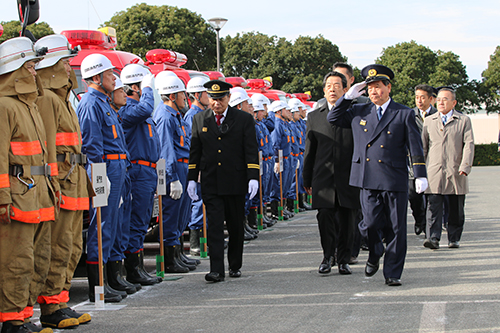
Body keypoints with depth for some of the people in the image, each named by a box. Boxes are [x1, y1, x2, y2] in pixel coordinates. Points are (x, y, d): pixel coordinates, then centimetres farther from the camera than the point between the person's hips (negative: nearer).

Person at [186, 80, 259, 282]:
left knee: (236, 227, 10)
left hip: (236, 182, 0)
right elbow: (195, 151, 9)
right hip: (210, 184, 0)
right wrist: (192, 179, 3)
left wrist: (253, 177, -11)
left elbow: (251, 151, -2)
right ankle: (217, 270, -10)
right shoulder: (199, 120, 7)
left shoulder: (244, 119, 1)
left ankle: (235, 266, 25)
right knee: (214, 226, -7)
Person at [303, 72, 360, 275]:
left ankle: (344, 260, 17)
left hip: (348, 179, -1)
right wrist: (307, 180, 9)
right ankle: (327, 257, 14)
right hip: (324, 178, 1)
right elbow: (309, 151, 12)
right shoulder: (314, 117, 10)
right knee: (325, 218, -3)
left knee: (347, 221, 4)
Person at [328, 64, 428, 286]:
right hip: (367, 180, 2)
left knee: (395, 228, 1)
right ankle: (375, 254, 24)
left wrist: (420, 175, -5)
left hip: (394, 180, -1)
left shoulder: (404, 114, 5)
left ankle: (392, 273, 11)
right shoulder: (359, 112, 13)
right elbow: (333, 119, 19)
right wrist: (348, 97, 7)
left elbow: (415, 147, 3)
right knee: (371, 223, -8)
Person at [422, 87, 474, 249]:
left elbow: (468, 145, -1)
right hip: (434, 173, 1)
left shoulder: (464, 121, 9)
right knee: (433, 205, -11)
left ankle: (454, 239, 16)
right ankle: (433, 238, -16)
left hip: (456, 173, 0)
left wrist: (465, 166, -14)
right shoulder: (429, 121, 15)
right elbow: (423, 146, 17)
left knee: (456, 209, 5)